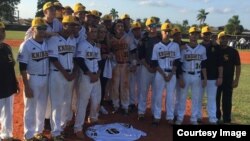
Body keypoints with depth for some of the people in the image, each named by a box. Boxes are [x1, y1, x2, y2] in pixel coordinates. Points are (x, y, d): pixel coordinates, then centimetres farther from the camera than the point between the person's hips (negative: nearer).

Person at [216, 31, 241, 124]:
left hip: (228, 80, -2)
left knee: (227, 101, 3)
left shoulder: (233, 51, -2)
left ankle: (227, 120, 12)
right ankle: (216, 117, 28)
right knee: (215, 99, 12)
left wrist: (236, 80, -5)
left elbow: (238, 66, 0)